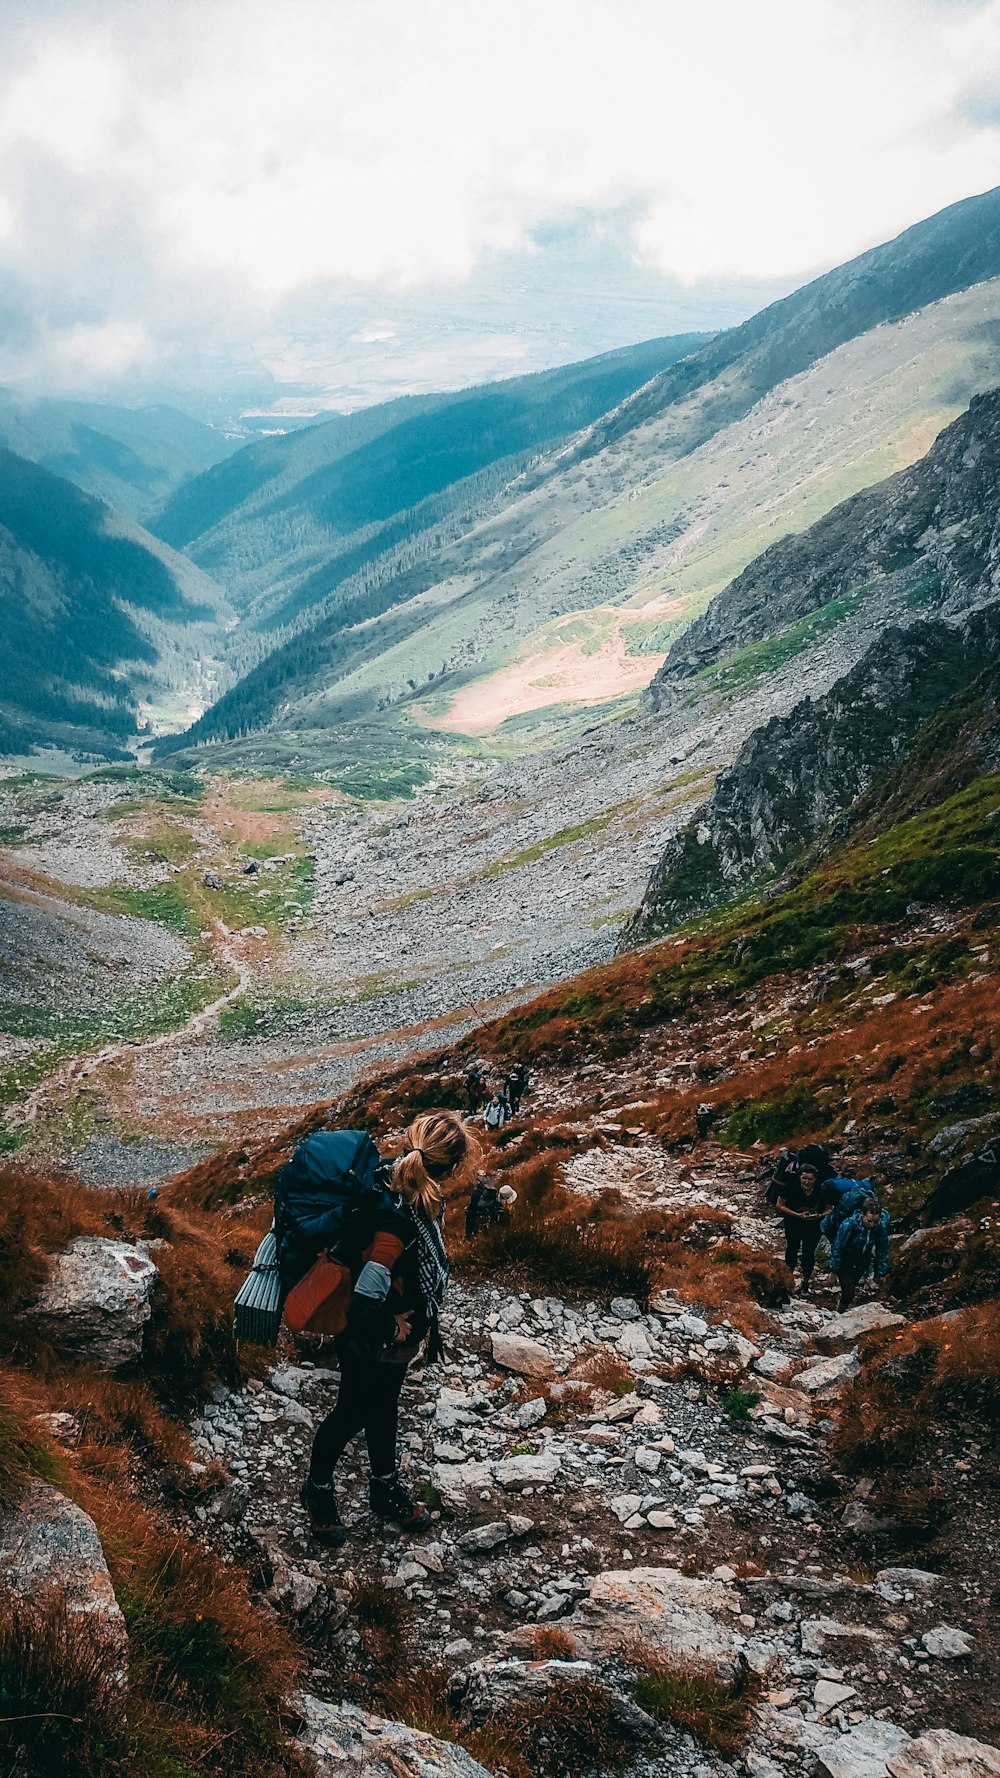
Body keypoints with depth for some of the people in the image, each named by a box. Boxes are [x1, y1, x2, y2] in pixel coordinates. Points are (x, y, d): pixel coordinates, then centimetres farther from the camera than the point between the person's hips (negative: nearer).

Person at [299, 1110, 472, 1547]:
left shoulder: (395, 1176, -18)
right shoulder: (399, 1224, -42)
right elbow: (364, 1305, -39)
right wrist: (398, 1332, -19)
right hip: (369, 1345, -8)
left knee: (383, 1406, 28)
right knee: (352, 1415, 18)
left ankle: (385, 1487, 51)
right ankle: (317, 1488, 45)